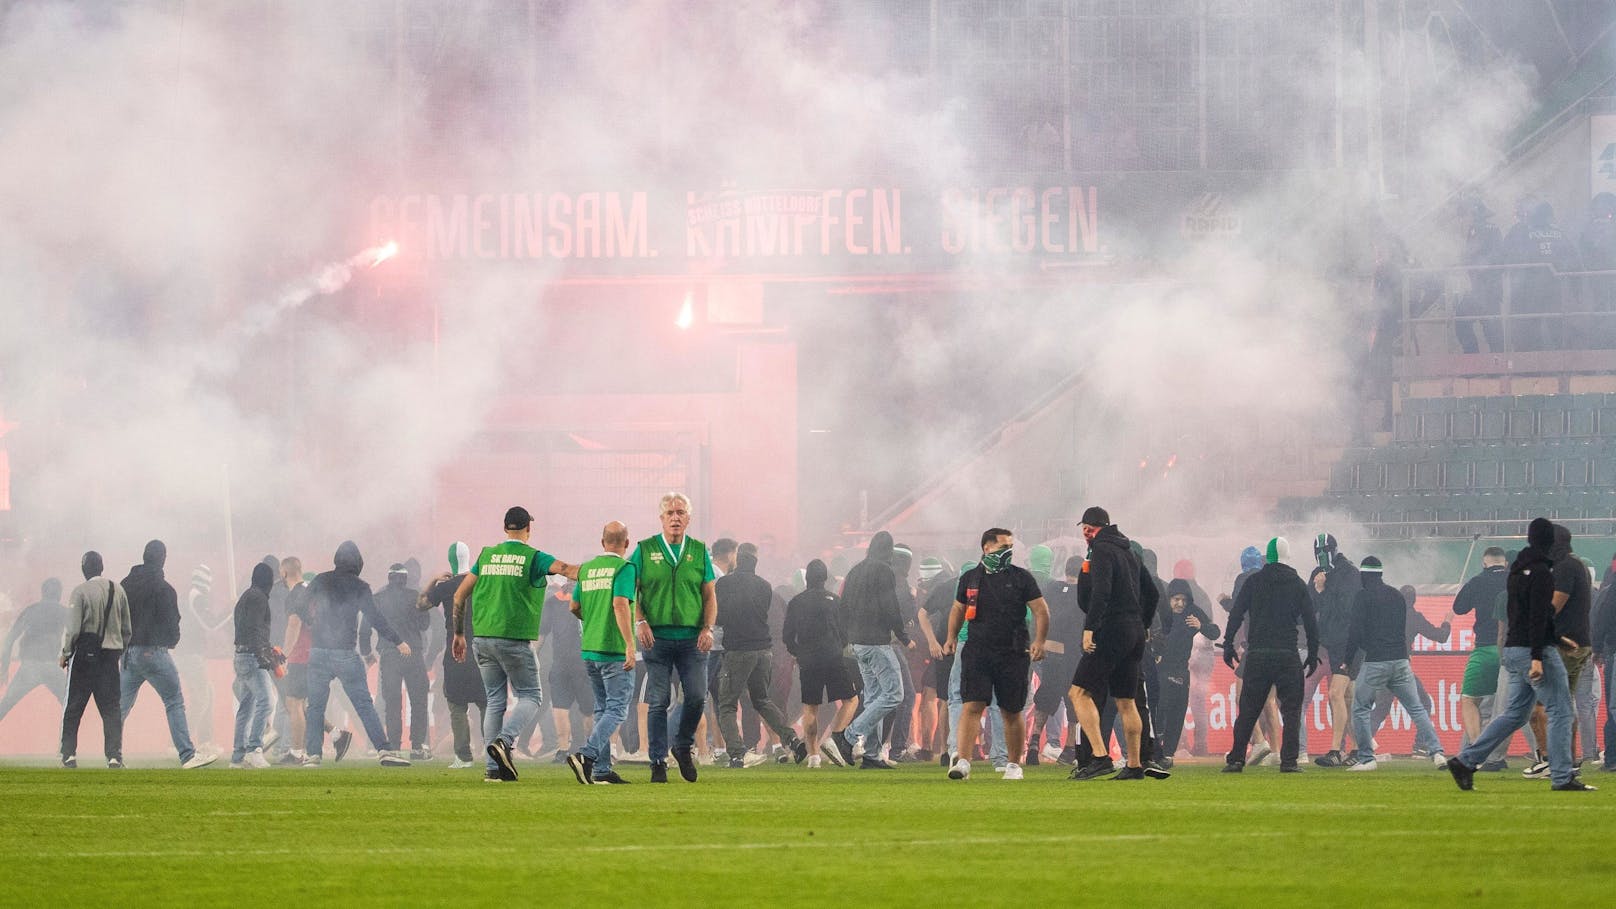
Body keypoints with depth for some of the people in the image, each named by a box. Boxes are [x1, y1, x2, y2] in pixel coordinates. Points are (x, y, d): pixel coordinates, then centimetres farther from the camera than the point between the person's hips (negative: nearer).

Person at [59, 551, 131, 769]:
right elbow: (126, 629, 9)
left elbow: (72, 628, -13)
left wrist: (65, 653, 0)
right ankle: (115, 756, -4)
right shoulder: (118, 591, 4)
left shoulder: (80, 592, -10)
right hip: (110, 657, 3)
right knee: (111, 708, 5)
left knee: (73, 709, 6)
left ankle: (69, 755, 3)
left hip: (85, 655, -3)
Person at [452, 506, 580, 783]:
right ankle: (504, 740, -19)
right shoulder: (533, 557, -3)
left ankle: (494, 768, 7)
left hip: (482, 639, 5)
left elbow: (460, 595, 11)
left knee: (494, 701, 11)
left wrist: (459, 634, 20)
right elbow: (568, 570, -17)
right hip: (515, 640, -5)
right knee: (530, 697, 7)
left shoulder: (487, 555, 11)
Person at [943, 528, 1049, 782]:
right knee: (972, 706, -13)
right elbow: (958, 609, 22)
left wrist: (1039, 642, -11)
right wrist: (951, 637, 10)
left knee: (1011, 713, 6)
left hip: (1013, 654, -1)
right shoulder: (970, 579, 9)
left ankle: (1014, 765, 19)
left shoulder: (1021, 578, 3)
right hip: (977, 653, 1)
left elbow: (1041, 611, 1)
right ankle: (963, 762, -19)